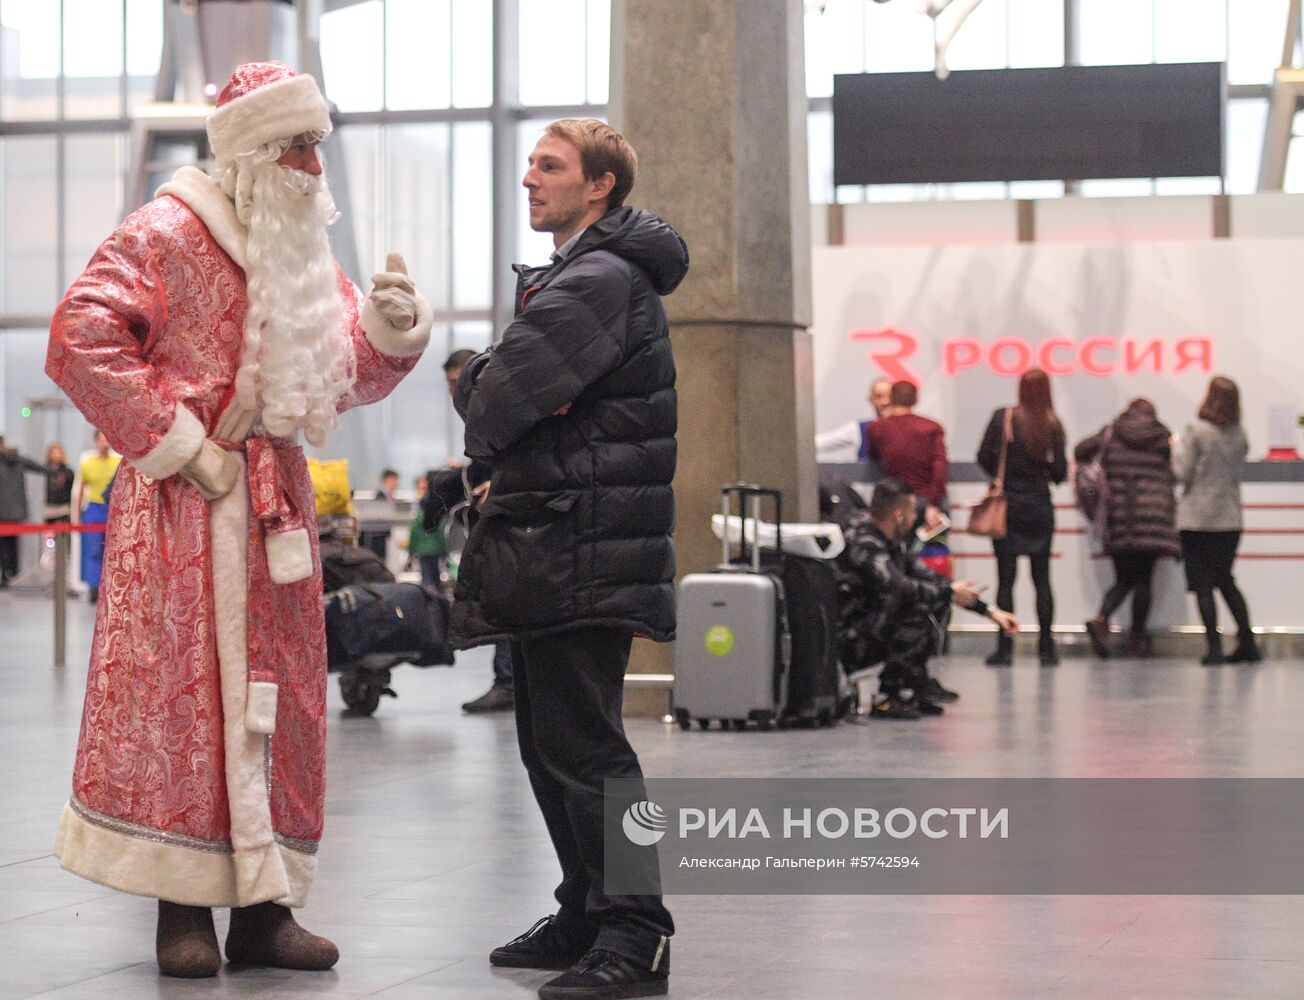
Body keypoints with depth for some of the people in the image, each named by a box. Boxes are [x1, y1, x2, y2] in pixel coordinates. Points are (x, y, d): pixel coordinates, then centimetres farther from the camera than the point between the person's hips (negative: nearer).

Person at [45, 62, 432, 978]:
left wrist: (391, 325, -5)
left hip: (278, 500, 7)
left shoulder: (303, 248, 16)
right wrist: (181, 445, -15)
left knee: (278, 697, 6)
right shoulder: (167, 233, -6)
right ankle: (183, 909, 1)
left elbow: (351, 377, 18)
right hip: (186, 507, -7)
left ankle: (264, 906, 13)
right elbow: (82, 338, -16)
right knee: (182, 691, -6)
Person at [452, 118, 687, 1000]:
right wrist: (508, 398, -7)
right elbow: (476, 386, 14)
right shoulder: (571, 275, 23)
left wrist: (492, 420, 2)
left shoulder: (601, 281, -13)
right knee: (550, 739, 15)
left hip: (584, 551, -11)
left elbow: (497, 401, -19)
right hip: (546, 549, 11)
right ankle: (586, 918, 24)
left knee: (582, 744, -11)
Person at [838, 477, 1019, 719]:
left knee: (937, 601, 7)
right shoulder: (862, 543, -19)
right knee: (918, 605, -25)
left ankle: (914, 685, 2)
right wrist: (949, 591, -19)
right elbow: (897, 587, -33)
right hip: (846, 643, -10)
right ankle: (887, 697, -18)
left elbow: (929, 578, 15)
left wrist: (989, 611, 12)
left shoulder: (891, 543, 10)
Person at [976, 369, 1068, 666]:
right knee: (1042, 579, 8)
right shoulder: (1053, 425, -4)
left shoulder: (1002, 418, -8)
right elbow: (1060, 473, -3)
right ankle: (1046, 648, 9)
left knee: (1005, 579, 1)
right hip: (1040, 508, 1)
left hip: (1007, 507, -1)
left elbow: (984, 457, -6)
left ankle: (1005, 649, -1)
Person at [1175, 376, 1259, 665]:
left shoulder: (1197, 432, -12)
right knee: (1226, 581, 17)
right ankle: (1248, 643, 15)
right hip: (1230, 519, 5)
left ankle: (1214, 647, -5)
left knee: (1202, 586, 0)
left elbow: (1182, 473, -11)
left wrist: (1179, 448, 5)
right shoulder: (1240, 436, 4)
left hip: (1197, 520, -5)